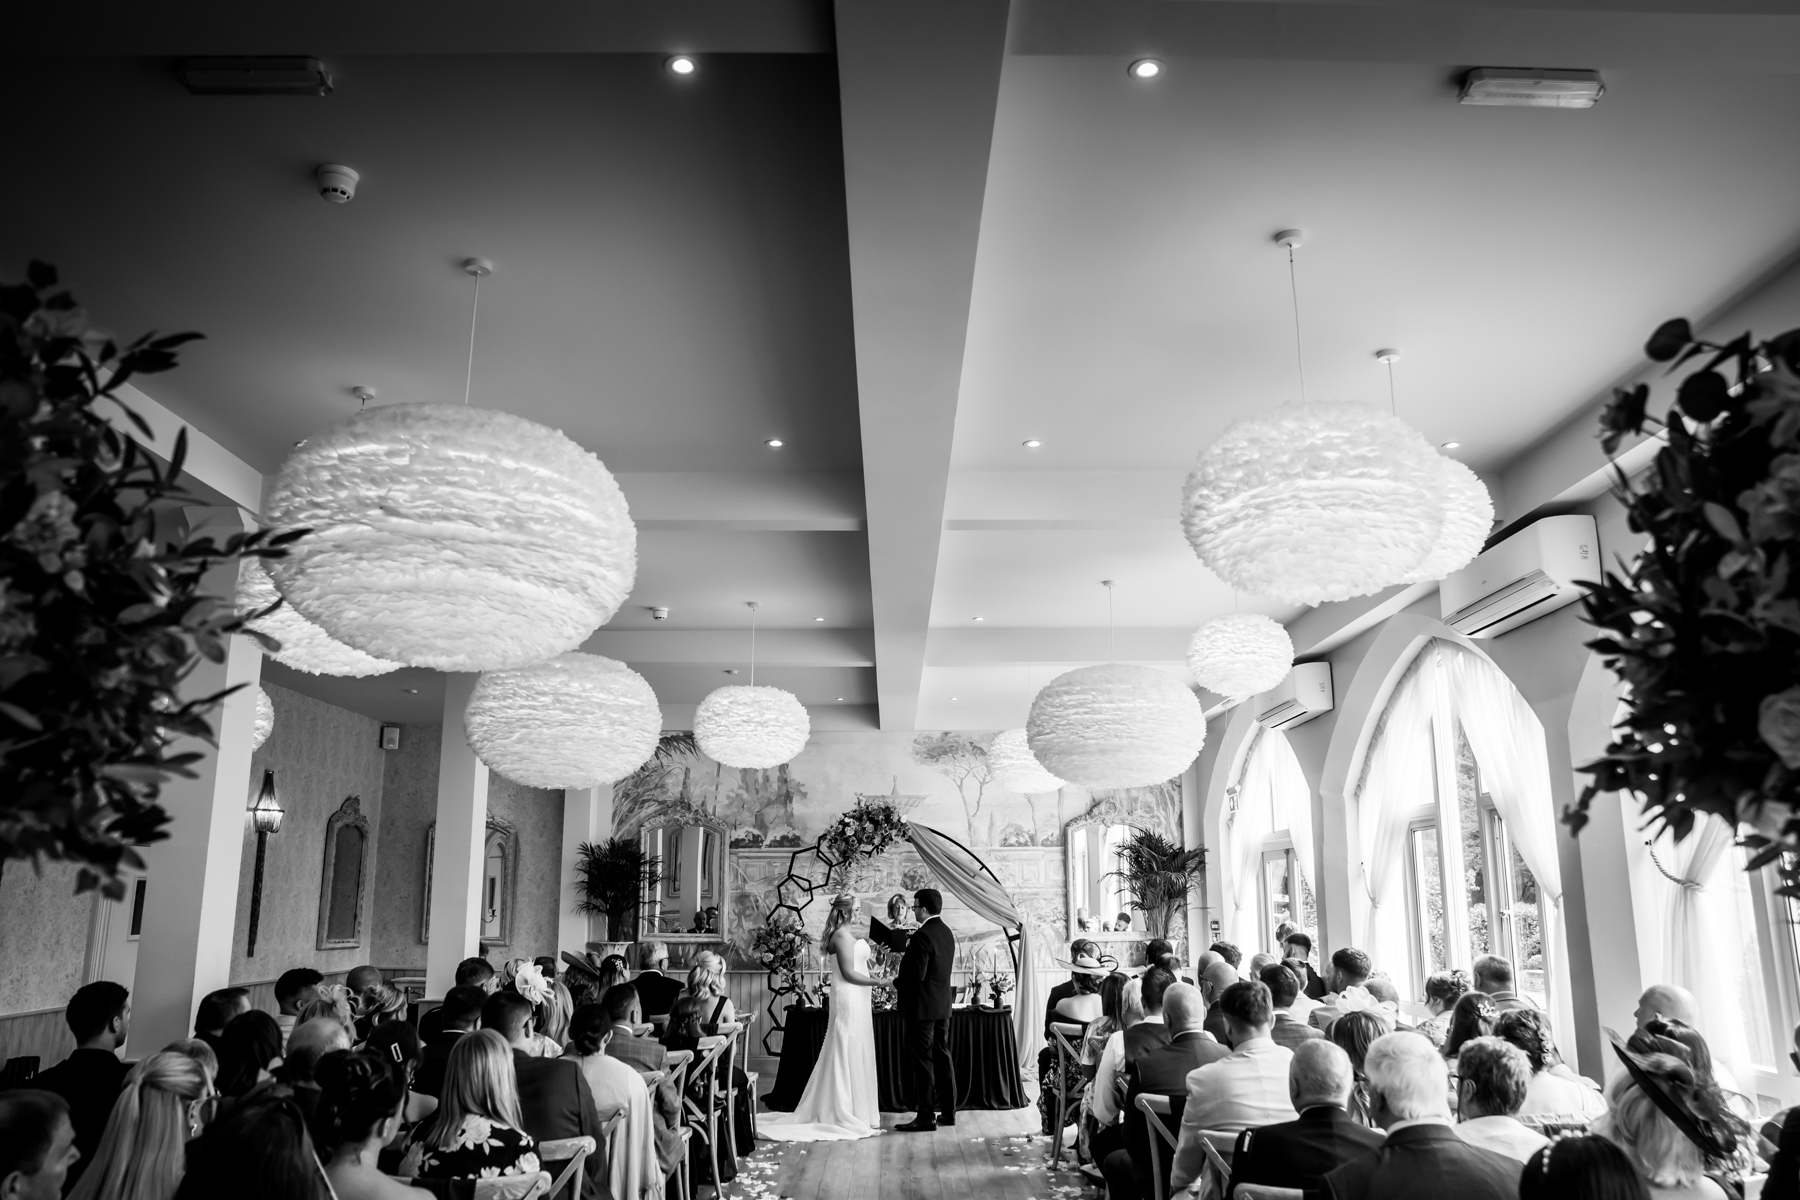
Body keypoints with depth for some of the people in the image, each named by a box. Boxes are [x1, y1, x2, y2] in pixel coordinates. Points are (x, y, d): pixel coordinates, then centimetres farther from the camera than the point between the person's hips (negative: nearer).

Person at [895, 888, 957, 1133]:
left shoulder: (922, 935, -20)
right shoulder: (946, 932, 9)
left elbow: (916, 975, -23)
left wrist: (897, 982, -5)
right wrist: (910, 950, 11)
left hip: (922, 1008, -9)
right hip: (943, 1006, 9)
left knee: (923, 1062, -2)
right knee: (942, 1059, 14)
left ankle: (925, 1117, 2)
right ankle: (948, 1112, 20)